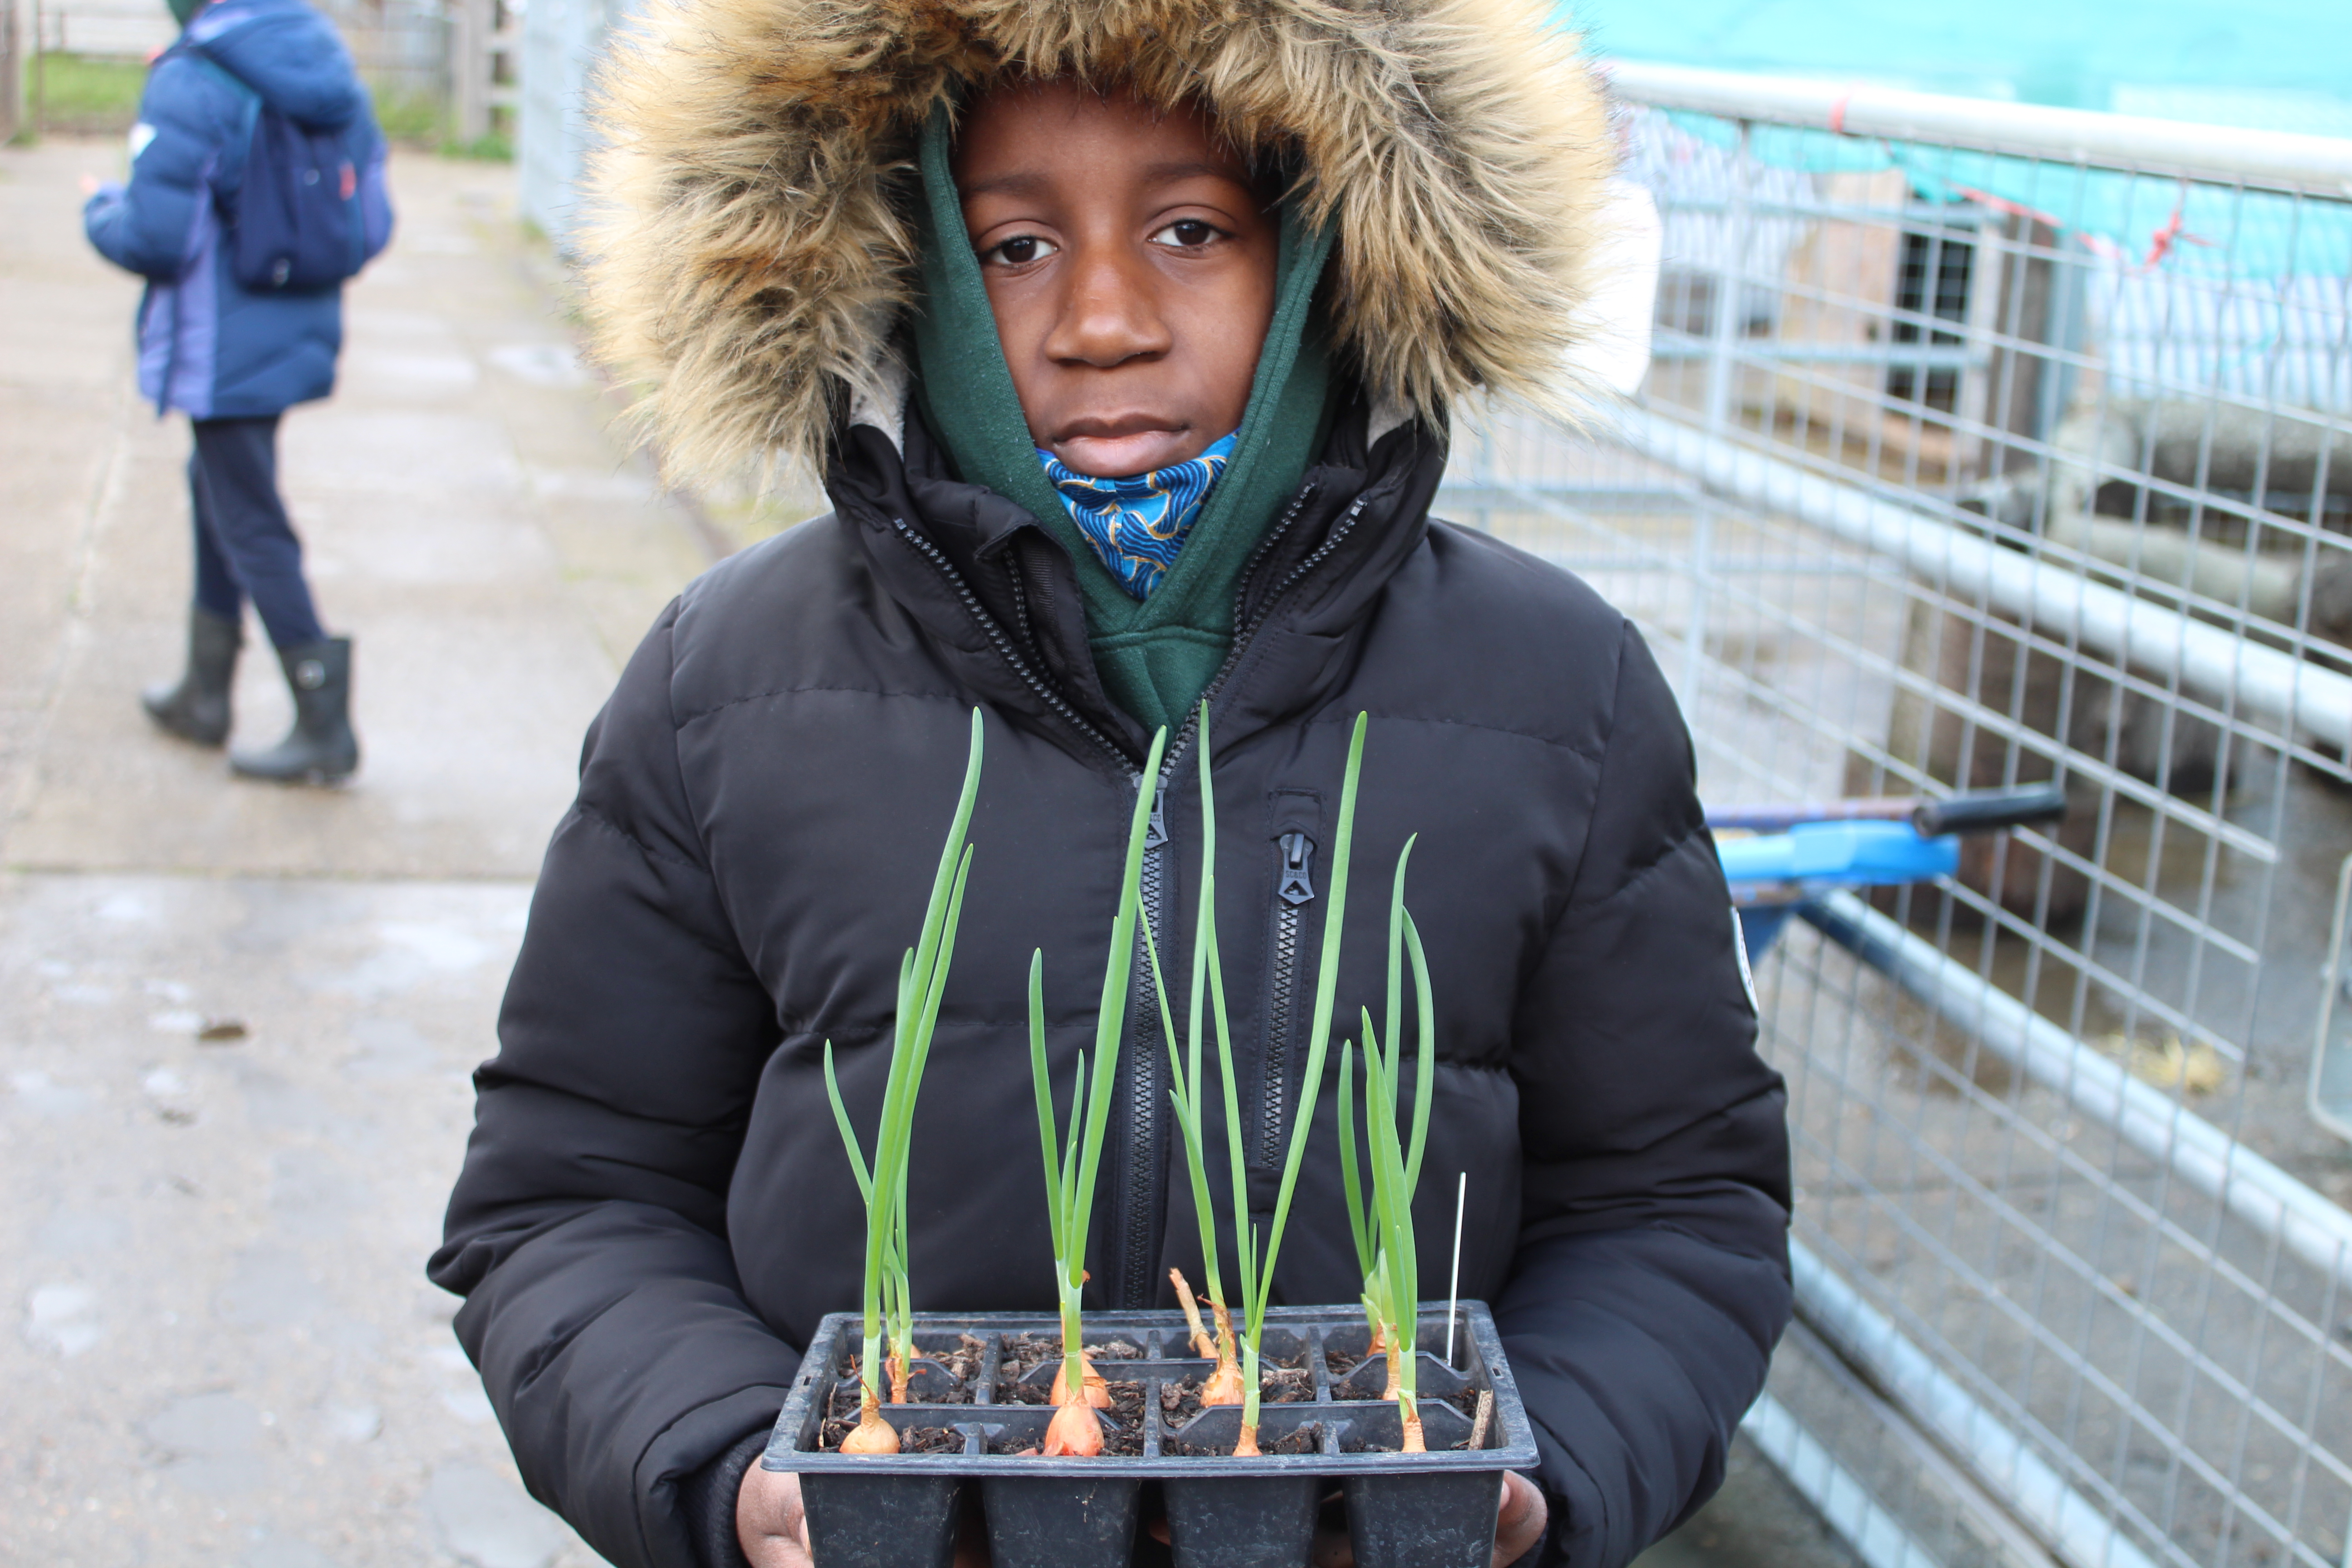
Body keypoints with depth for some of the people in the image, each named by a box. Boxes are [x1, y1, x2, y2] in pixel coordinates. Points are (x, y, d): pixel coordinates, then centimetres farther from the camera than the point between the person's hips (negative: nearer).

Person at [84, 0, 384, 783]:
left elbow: (156, 240, -19)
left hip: (224, 350, -8)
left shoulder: (188, 83, -18)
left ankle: (324, 728, 2)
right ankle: (204, 693, 33)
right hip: (302, 335, 8)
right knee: (217, 494, 23)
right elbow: (370, 224, 7)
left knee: (251, 528, 0)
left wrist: (101, 211, 1)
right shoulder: (333, 68, 4)